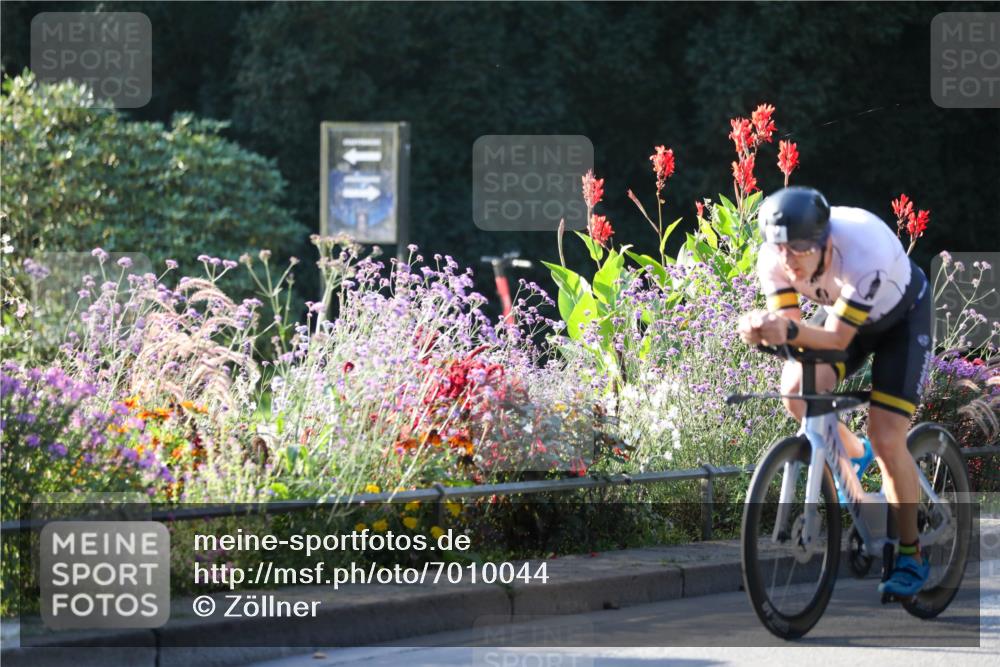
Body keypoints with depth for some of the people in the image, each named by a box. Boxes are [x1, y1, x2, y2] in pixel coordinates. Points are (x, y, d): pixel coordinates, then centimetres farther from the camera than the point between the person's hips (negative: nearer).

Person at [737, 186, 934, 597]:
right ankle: (854, 456, 12)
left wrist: (790, 330, -59)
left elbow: (836, 339, -40)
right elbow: (787, 325, -25)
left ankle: (911, 556, 3)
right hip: (841, 311, 5)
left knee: (886, 438, -15)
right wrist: (764, 330, -49)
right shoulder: (773, 260, -27)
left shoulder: (862, 252, -42)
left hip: (902, 317, -5)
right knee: (797, 389, -21)